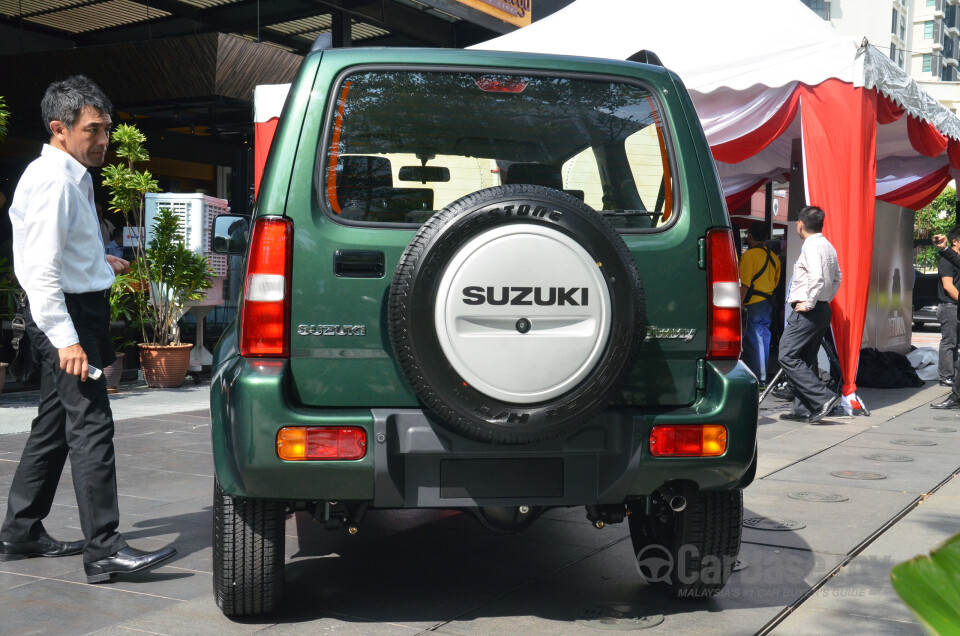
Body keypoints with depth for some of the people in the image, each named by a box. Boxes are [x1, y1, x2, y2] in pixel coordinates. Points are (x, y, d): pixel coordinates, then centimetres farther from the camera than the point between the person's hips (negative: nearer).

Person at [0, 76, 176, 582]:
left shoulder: (72, 177, 16)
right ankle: (104, 549, -11)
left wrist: (99, 261, 17)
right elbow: (41, 269, -23)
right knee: (90, 425, -12)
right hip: (65, 315, -11)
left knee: (53, 423, 14)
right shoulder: (52, 180, -16)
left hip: (79, 310, 11)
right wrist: (65, 339, -27)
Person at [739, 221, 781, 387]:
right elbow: (775, 283, 18)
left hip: (753, 305, -8)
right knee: (764, 341, 13)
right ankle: (763, 378, 19)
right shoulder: (773, 256, 13)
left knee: (753, 343, -4)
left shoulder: (749, 255, -11)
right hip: (768, 305, 8)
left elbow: (744, 285, -16)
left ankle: (757, 380, -3)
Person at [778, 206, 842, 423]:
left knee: (788, 356, -10)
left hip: (807, 312, -10)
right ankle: (804, 409, 12)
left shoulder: (811, 247, -14)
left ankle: (823, 397, -17)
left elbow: (817, 277, -28)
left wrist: (809, 304, -19)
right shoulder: (828, 246, 17)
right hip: (822, 309, 10)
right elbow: (836, 278, 26)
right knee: (806, 360, 12)